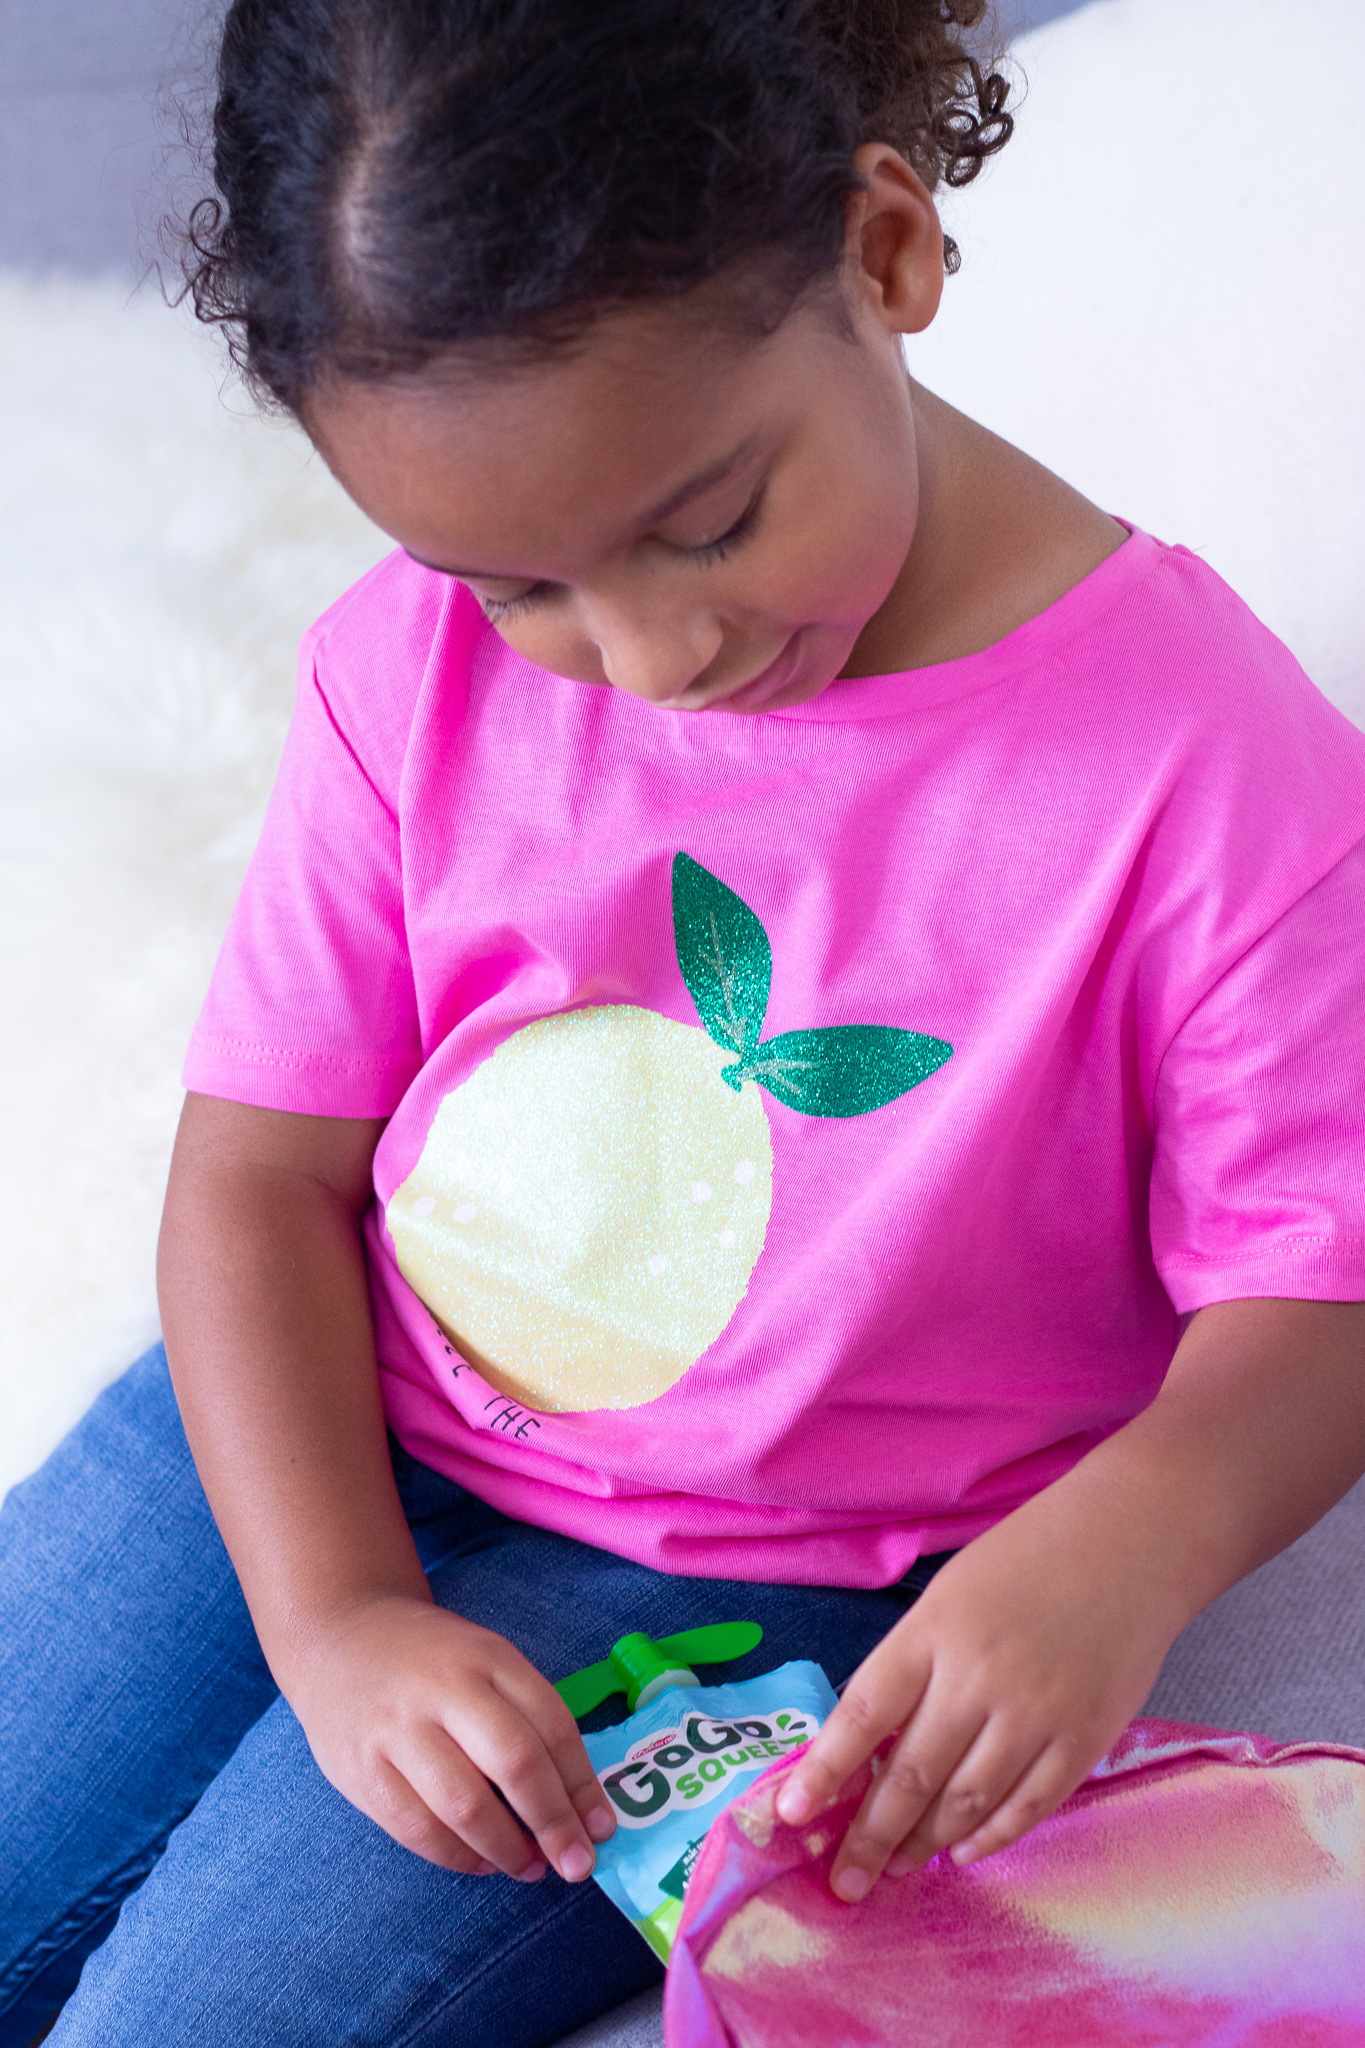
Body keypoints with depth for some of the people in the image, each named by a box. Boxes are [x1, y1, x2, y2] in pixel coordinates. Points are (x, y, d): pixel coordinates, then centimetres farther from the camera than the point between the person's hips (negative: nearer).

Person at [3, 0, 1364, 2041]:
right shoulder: (413, 671, -9)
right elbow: (258, 1172, -5)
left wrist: (1124, 1544, -36)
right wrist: (334, 1621, -17)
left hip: (736, 1581, -4)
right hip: (312, 1441, 4)